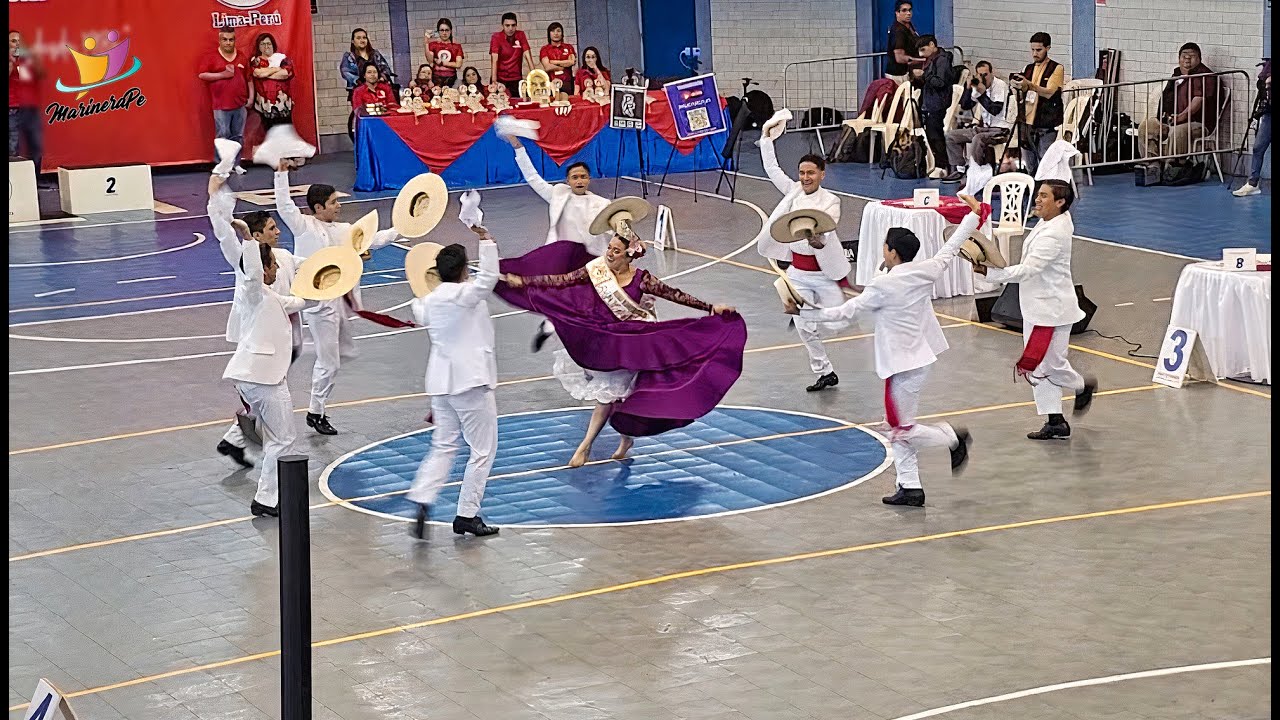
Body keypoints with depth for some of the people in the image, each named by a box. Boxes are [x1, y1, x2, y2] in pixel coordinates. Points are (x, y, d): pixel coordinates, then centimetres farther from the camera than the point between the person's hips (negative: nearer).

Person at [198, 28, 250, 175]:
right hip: (221, 105, -4)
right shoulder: (211, 57, -1)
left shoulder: (242, 57, 12)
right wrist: (222, 75, -13)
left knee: (238, 136, 8)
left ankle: (236, 164, 16)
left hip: (240, 104, 4)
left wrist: (250, 97, 8)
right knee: (222, 136, -5)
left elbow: (248, 78, 16)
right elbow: (202, 75, -7)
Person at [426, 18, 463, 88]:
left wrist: (441, 62, -3)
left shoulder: (456, 45, 7)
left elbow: (458, 64, 0)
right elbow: (430, 60, -9)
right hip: (436, 77, -1)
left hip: (451, 78, 1)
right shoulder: (433, 43, 5)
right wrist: (427, 43, -16)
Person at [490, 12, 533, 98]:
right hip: (500, 79, -2)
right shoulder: (496, 37, -9)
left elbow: (527, 55, -4)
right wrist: (494, 81, -25)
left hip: (516, 79, 2)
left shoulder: (520, 35, 0)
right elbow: (494, 59, -16)